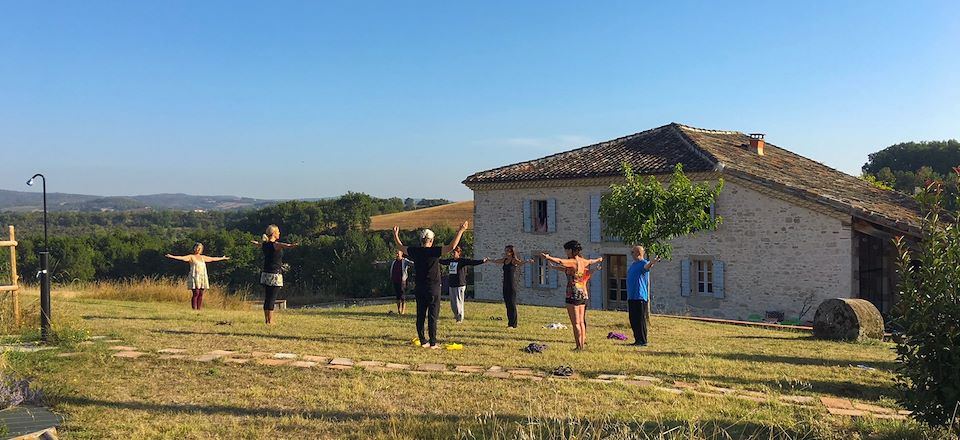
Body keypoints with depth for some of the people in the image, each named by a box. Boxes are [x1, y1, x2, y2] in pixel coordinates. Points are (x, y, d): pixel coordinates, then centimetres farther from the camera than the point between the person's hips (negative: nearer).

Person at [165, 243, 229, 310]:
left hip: (202, 278, 6)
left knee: (201, 294, 2)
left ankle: (199, 309, 5)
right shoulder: (191, 257, 0)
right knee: (196, 294, -11)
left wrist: (222, 258, 37)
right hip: (195, 277, -6)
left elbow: (213, 259, 28)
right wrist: (172, 256, -25)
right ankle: (194, 310, -10)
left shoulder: (203, 257, 17)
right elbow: (182, 257, -12)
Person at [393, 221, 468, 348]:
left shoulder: (415, 251, 1)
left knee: (420, 315, 10)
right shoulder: (434, 251, -12)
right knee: (432, 316, 0)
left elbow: (400, 247, 17)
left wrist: (395, 235, 32)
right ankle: (432, 343, 1)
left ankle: (423, 341, 15)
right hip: (433, 288, -4)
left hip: (419, 288, 5)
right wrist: (460, 231, -16)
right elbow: (452, 246, -21)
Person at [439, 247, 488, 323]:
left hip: (460, 285, -7)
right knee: (452, 303, 13)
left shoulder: (463, 261, -6)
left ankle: (460, 318, 4)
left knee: (459, 302, -5)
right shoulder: (450, 261, 12)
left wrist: (483, 261, -32)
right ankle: (456, 315, 33)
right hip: (451, 285, 7)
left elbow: (473, 262, -18)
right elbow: (441, 261, 29)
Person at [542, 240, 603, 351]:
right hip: (583, 294, 8)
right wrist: (599, 260, 55)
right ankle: (583, 344, 18)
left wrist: (548, 257, -46)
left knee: (575, 323, -4)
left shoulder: (572, 261, -14)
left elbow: (560, 261, -34)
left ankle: (579, 346, -3)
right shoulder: (583, 261, 10)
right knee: (581, 322, 14)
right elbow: (591, 261, 33)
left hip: (574, 295, -8)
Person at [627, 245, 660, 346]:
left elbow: (646, 267, -33)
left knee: (641, 320, -5)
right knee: (633, 320, 11)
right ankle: (637, 340, 18)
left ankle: (643, 341, 0)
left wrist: (651, 263, -56)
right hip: (631, 296, 9)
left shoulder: (643, 263, -8)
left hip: (640, 297, -9)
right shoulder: (633, 264, 19)